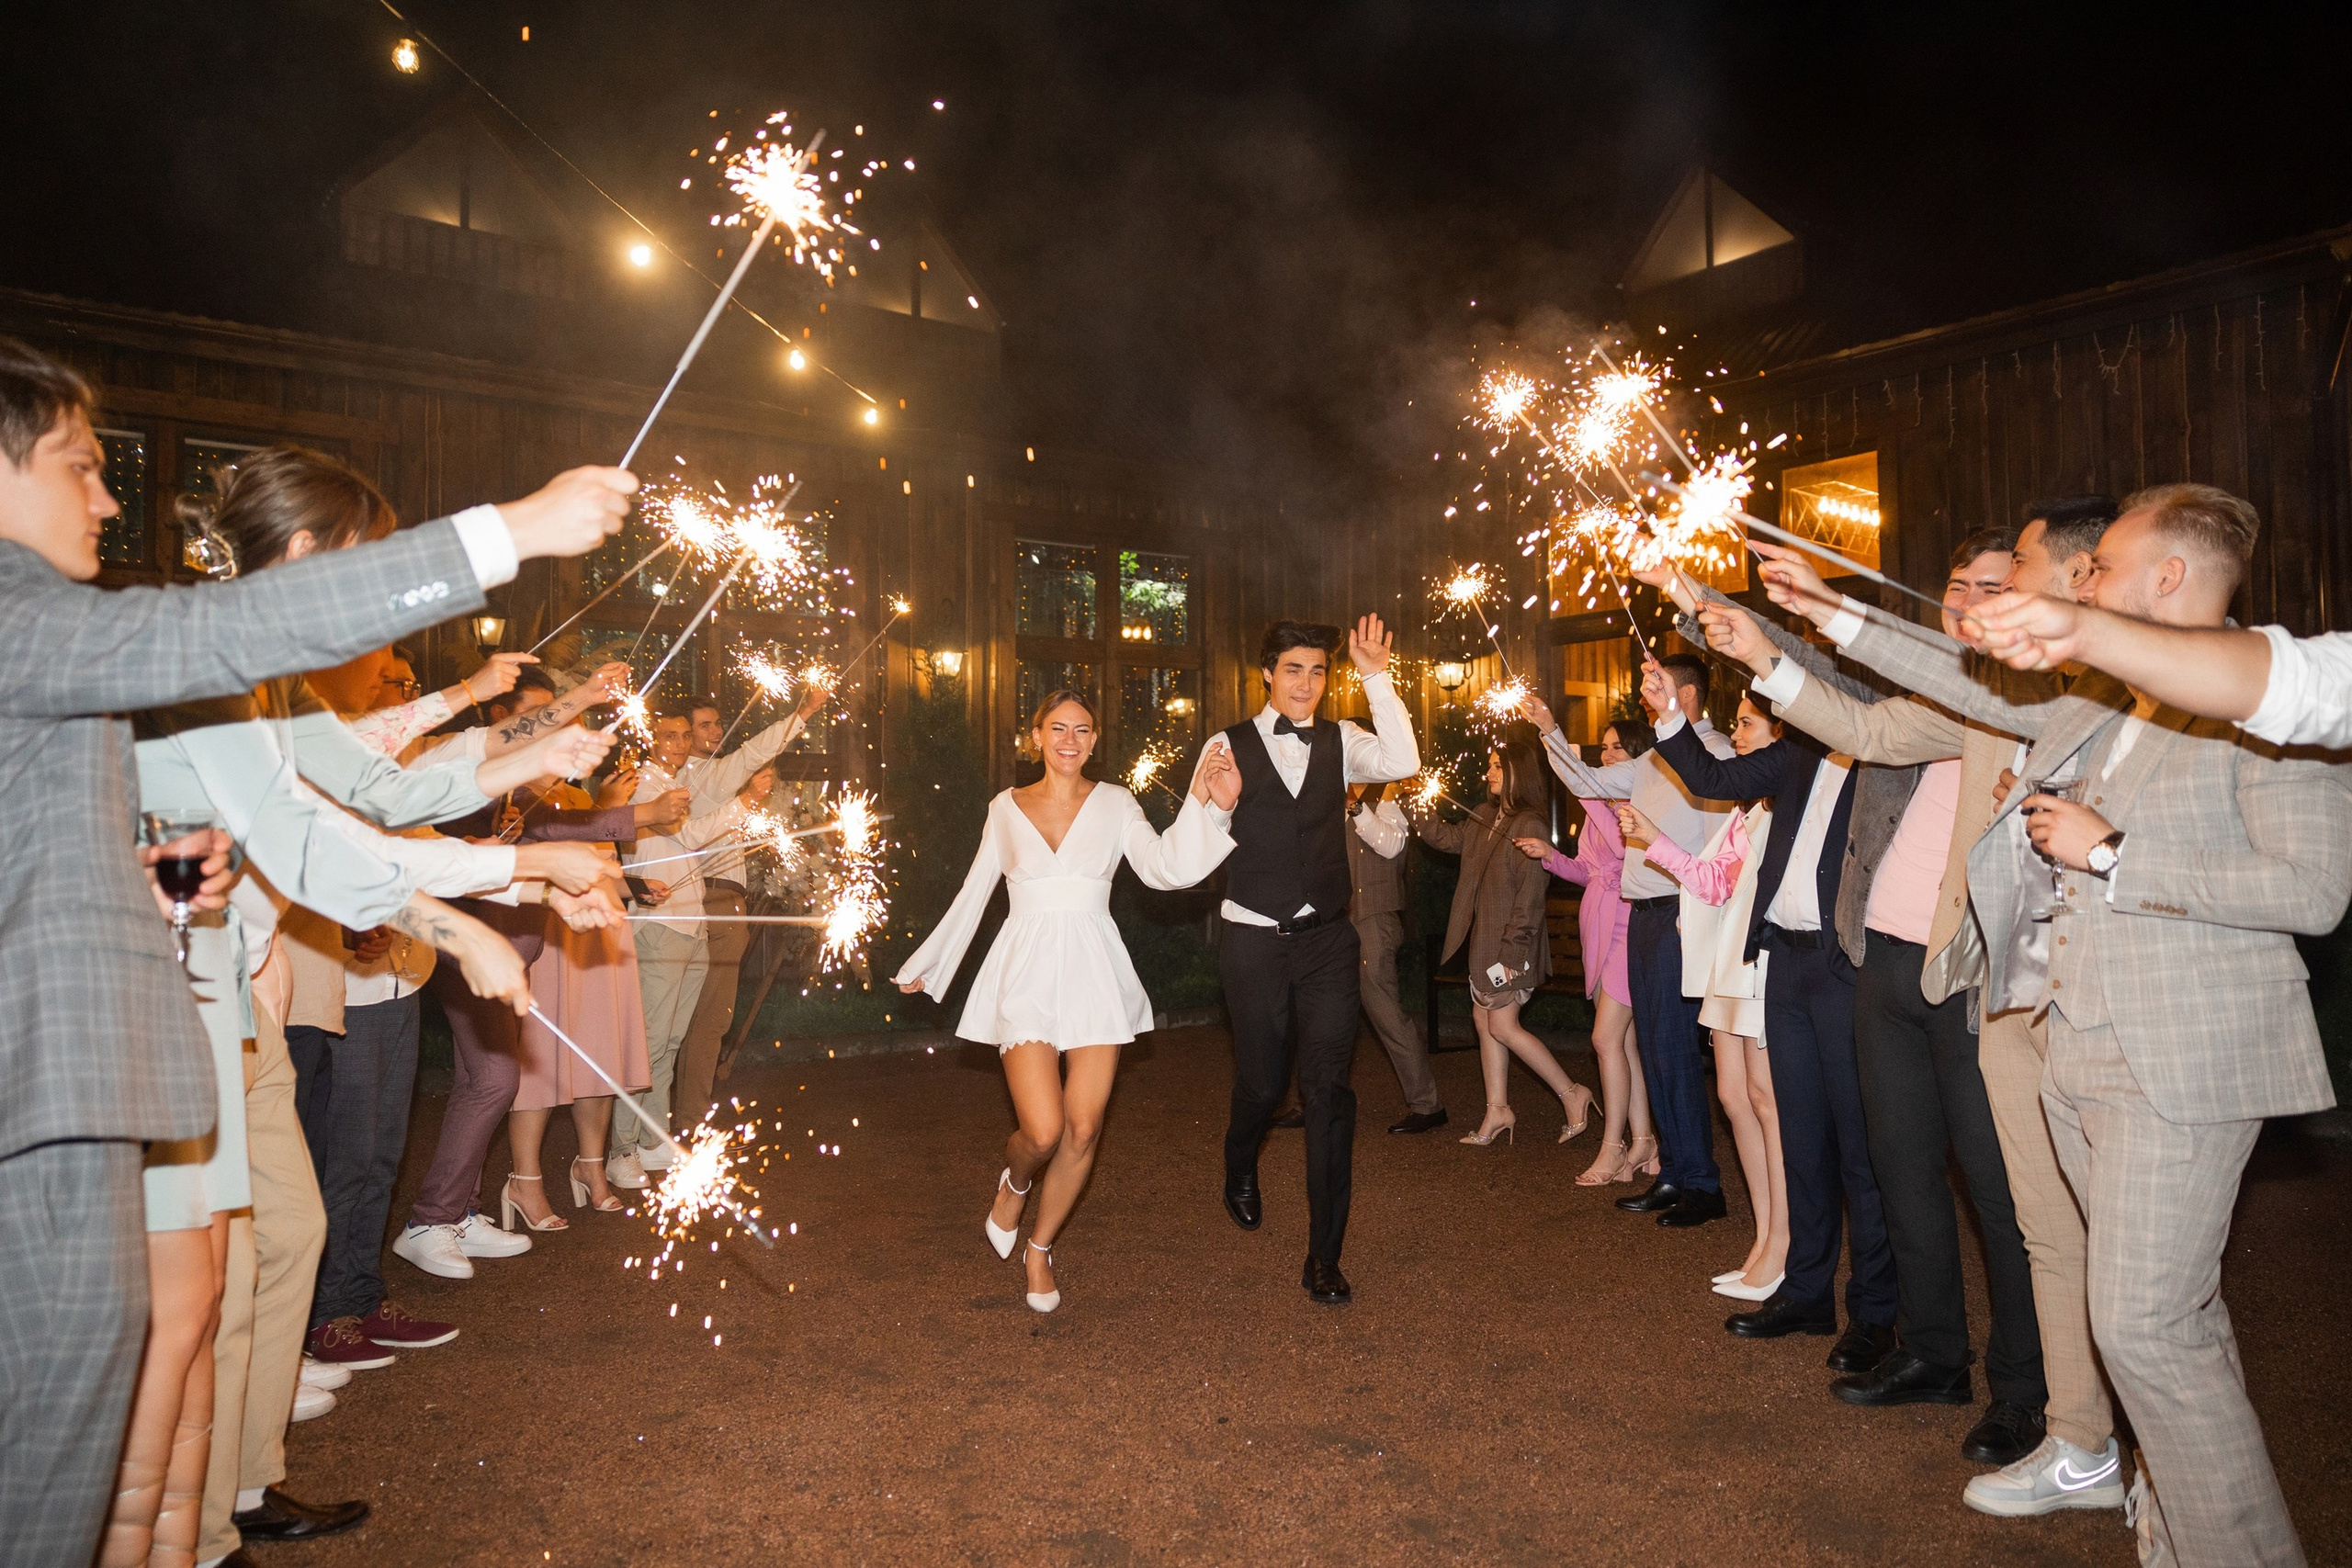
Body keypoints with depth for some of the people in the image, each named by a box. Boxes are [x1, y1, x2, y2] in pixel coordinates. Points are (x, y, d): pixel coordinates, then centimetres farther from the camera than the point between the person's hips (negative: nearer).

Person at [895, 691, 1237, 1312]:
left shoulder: (1115, 805, 6)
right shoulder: (1006, 808, 8)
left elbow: (1166, 868, -10)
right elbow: (973, 895, 17)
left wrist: (1201, 802, -23)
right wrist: (924, 967, 23)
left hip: (1094, 971, 1)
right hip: (1027, 972, -1)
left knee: (1083, 1129, 0)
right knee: (1044, 1130, -13)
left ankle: (1040, 1248, 25)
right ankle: (1014, 1183, 24)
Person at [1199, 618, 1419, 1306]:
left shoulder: (1341, 741, 4)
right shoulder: (1228, 747, 0)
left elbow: (1402, 763, -16)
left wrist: (1377, 677, -18)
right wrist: (1215, 802, -21)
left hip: (1326, 938, 1)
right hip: (1254, 937, -1)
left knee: (1329, 1088, -2)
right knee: (1261, 1081, 11)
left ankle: (1323, 1257, 10)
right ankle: (1240, 1171, 48)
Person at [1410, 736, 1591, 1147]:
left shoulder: (1529, 825, -17)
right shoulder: (1484, 816, 8)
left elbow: (1530, 896, -20)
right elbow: (1451, 838, 25)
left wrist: (1511, 952, -22)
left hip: (1509, 943, -9)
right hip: (1484, 937, 9)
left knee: (1503, 1027, -4)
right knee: (1484, 1020, 12)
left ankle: (1572, 1094, 10)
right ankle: (1497, 1110, 21)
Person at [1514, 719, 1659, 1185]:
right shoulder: (1601, 805, 16)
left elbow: (1628, 848, -26)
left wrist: (1588, 793, -24)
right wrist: (1550, 854, 2)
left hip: (1629, 926, -8)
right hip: (1599, 927, 8)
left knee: (1606, 1037, -9)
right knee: (1623, 1039, 9)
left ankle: (1613, 1148, 1)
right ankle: (1642, 1142, 16)